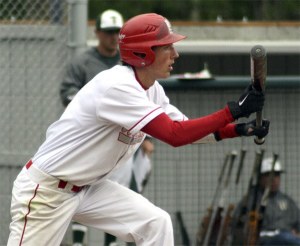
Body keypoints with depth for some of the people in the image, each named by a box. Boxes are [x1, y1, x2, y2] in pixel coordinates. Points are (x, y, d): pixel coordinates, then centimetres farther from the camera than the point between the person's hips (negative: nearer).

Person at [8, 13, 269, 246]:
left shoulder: (151, 90, 2)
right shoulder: (117, 86, -27)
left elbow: (185, 129, 9)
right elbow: (174, 135, -32)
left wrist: (239, 129, -5)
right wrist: (234, 110, -29)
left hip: (88, 187, 9)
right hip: (44, 189, -9)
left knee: (155, 223, -4)